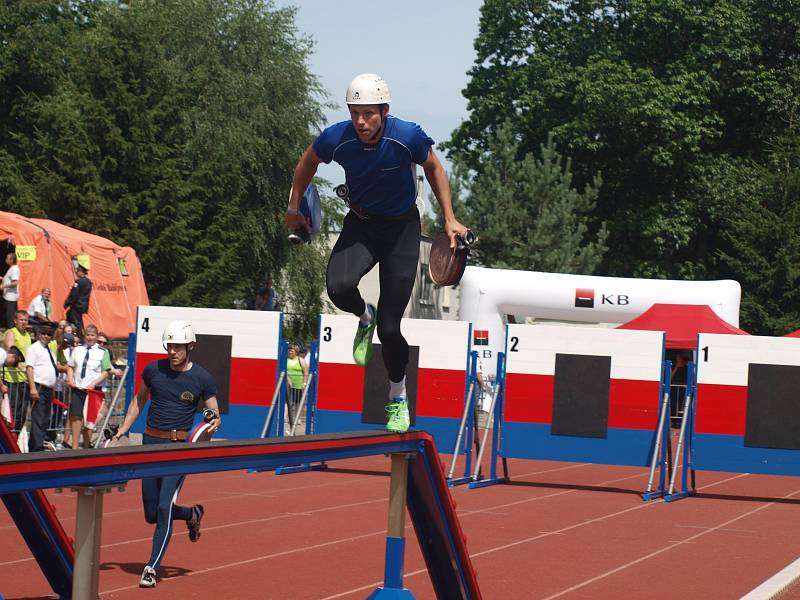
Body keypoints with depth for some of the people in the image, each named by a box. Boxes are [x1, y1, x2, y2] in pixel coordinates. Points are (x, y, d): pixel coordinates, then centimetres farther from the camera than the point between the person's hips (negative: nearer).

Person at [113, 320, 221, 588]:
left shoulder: (203, 378, -5)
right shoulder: (153, 370, 3)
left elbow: (214, 413, 3)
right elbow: (139, 399, 19)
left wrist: (214, 423, -21)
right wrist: (122, 431, 13)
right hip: (151, 442, 4)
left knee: (165, 506, -16)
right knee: (152, 514, 8)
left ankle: (152, 568, -10)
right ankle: (192, 514, 39)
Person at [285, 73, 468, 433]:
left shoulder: (408, 137, -24)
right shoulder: (335, 139, -20)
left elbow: (433, 168, -2)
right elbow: (308, 163, 4)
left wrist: (450, 220, -2)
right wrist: (294, 208, 13)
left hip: (402, 228, -1)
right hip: (361, 224, 1)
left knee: (389, 328, -5)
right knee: (339, 288, -32)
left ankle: (398, 397, 23)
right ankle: (364, 318, 7)